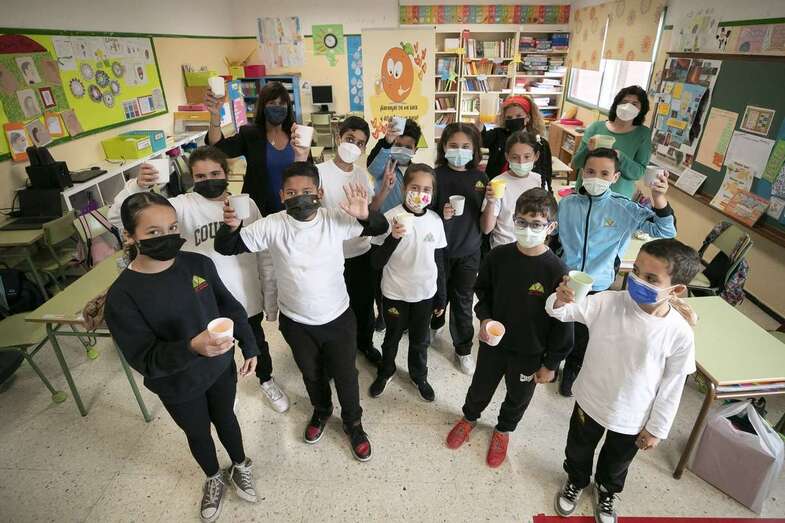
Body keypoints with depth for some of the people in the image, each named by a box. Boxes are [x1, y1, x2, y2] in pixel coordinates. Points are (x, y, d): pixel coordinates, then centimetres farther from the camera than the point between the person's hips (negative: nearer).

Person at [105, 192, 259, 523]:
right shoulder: (122, 295, -25)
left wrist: (249, 346, 0)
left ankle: (240, 466, 55)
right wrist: (191, 348, -41)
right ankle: (214, 478, 55)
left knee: (225, 419, 26)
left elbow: (230, 307, -2)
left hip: (220, 366, 2)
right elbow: (144, 360, -24)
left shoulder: (198, 263, -16)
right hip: (178, 386, -2)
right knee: (198, 434, 24)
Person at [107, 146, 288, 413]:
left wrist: (271, 299, 1)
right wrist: (137, 186, -36)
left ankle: (266, 381, 54)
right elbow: (119, 217, -17)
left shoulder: (246, 204, -9)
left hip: (247, 299, 1)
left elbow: (264, 256, -3)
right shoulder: (183, 206, -13)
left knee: (256, 344, 24)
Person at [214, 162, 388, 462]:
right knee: (312, 374, 26)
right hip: (295, 322, 1)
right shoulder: (272, 226, -16)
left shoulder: (336, 220, -16)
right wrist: (230, 226, -35)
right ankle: (321, 411, 58)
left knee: (346, 375, 17)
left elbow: (381, 228, -11)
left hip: (338, 318, -1)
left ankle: (353, 423, 46)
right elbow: (227, 248, -11)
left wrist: (365, 215, -34)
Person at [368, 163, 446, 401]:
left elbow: (439, 263, 3)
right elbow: (376, 263, -18)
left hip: (425, 293, 2)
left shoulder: (435, 220, -6)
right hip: (395, 293, -2)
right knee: (392, 337, 19)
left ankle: (419, 376, 45)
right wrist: (393, 237, -34)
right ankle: (385, 372, 46)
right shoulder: (391, 217, -17)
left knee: (420, 340, 20)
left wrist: (441, 297, 7)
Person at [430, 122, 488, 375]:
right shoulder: (437, 176, -11)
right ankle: (434, 324, 49)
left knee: (463, 302, 12)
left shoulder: (481, 178, -2)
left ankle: (463, 349, 31)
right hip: (440, 249, -1)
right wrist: (442, 215, -26)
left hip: (469, 252, 2)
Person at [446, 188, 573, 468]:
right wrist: (484, 318, -12)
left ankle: (503, 430, 53)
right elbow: (482, 290, 4)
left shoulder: (557, 271, -22)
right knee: (480, 387, 23)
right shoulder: (498, 256, -14)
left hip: (530, 353, -1)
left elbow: (562, 322, -13)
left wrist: (551, 363, -7)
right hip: (493, 342, 2)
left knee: (518, 397, 23)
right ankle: (469, 418, 55)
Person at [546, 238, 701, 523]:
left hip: (633, 419, 0)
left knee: (616, 462, 29)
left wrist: (656, 429, -3)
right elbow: (562, 312, -16)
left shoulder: (680, 334, -24)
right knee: (579, 450, 27)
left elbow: (671, 388, -12)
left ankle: (606, 491, 63)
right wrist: (559, 300, -40)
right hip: (590, 401, 1)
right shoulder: (608, 302, -23)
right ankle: (575, 481, 60)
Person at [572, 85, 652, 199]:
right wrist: (588, 149, -23)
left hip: (618, 199, 0)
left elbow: (639, 172, -9)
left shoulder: (643, 134, -3)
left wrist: (619, 157, -26)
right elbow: (575, 164, -3)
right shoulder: (596, 126, -3)